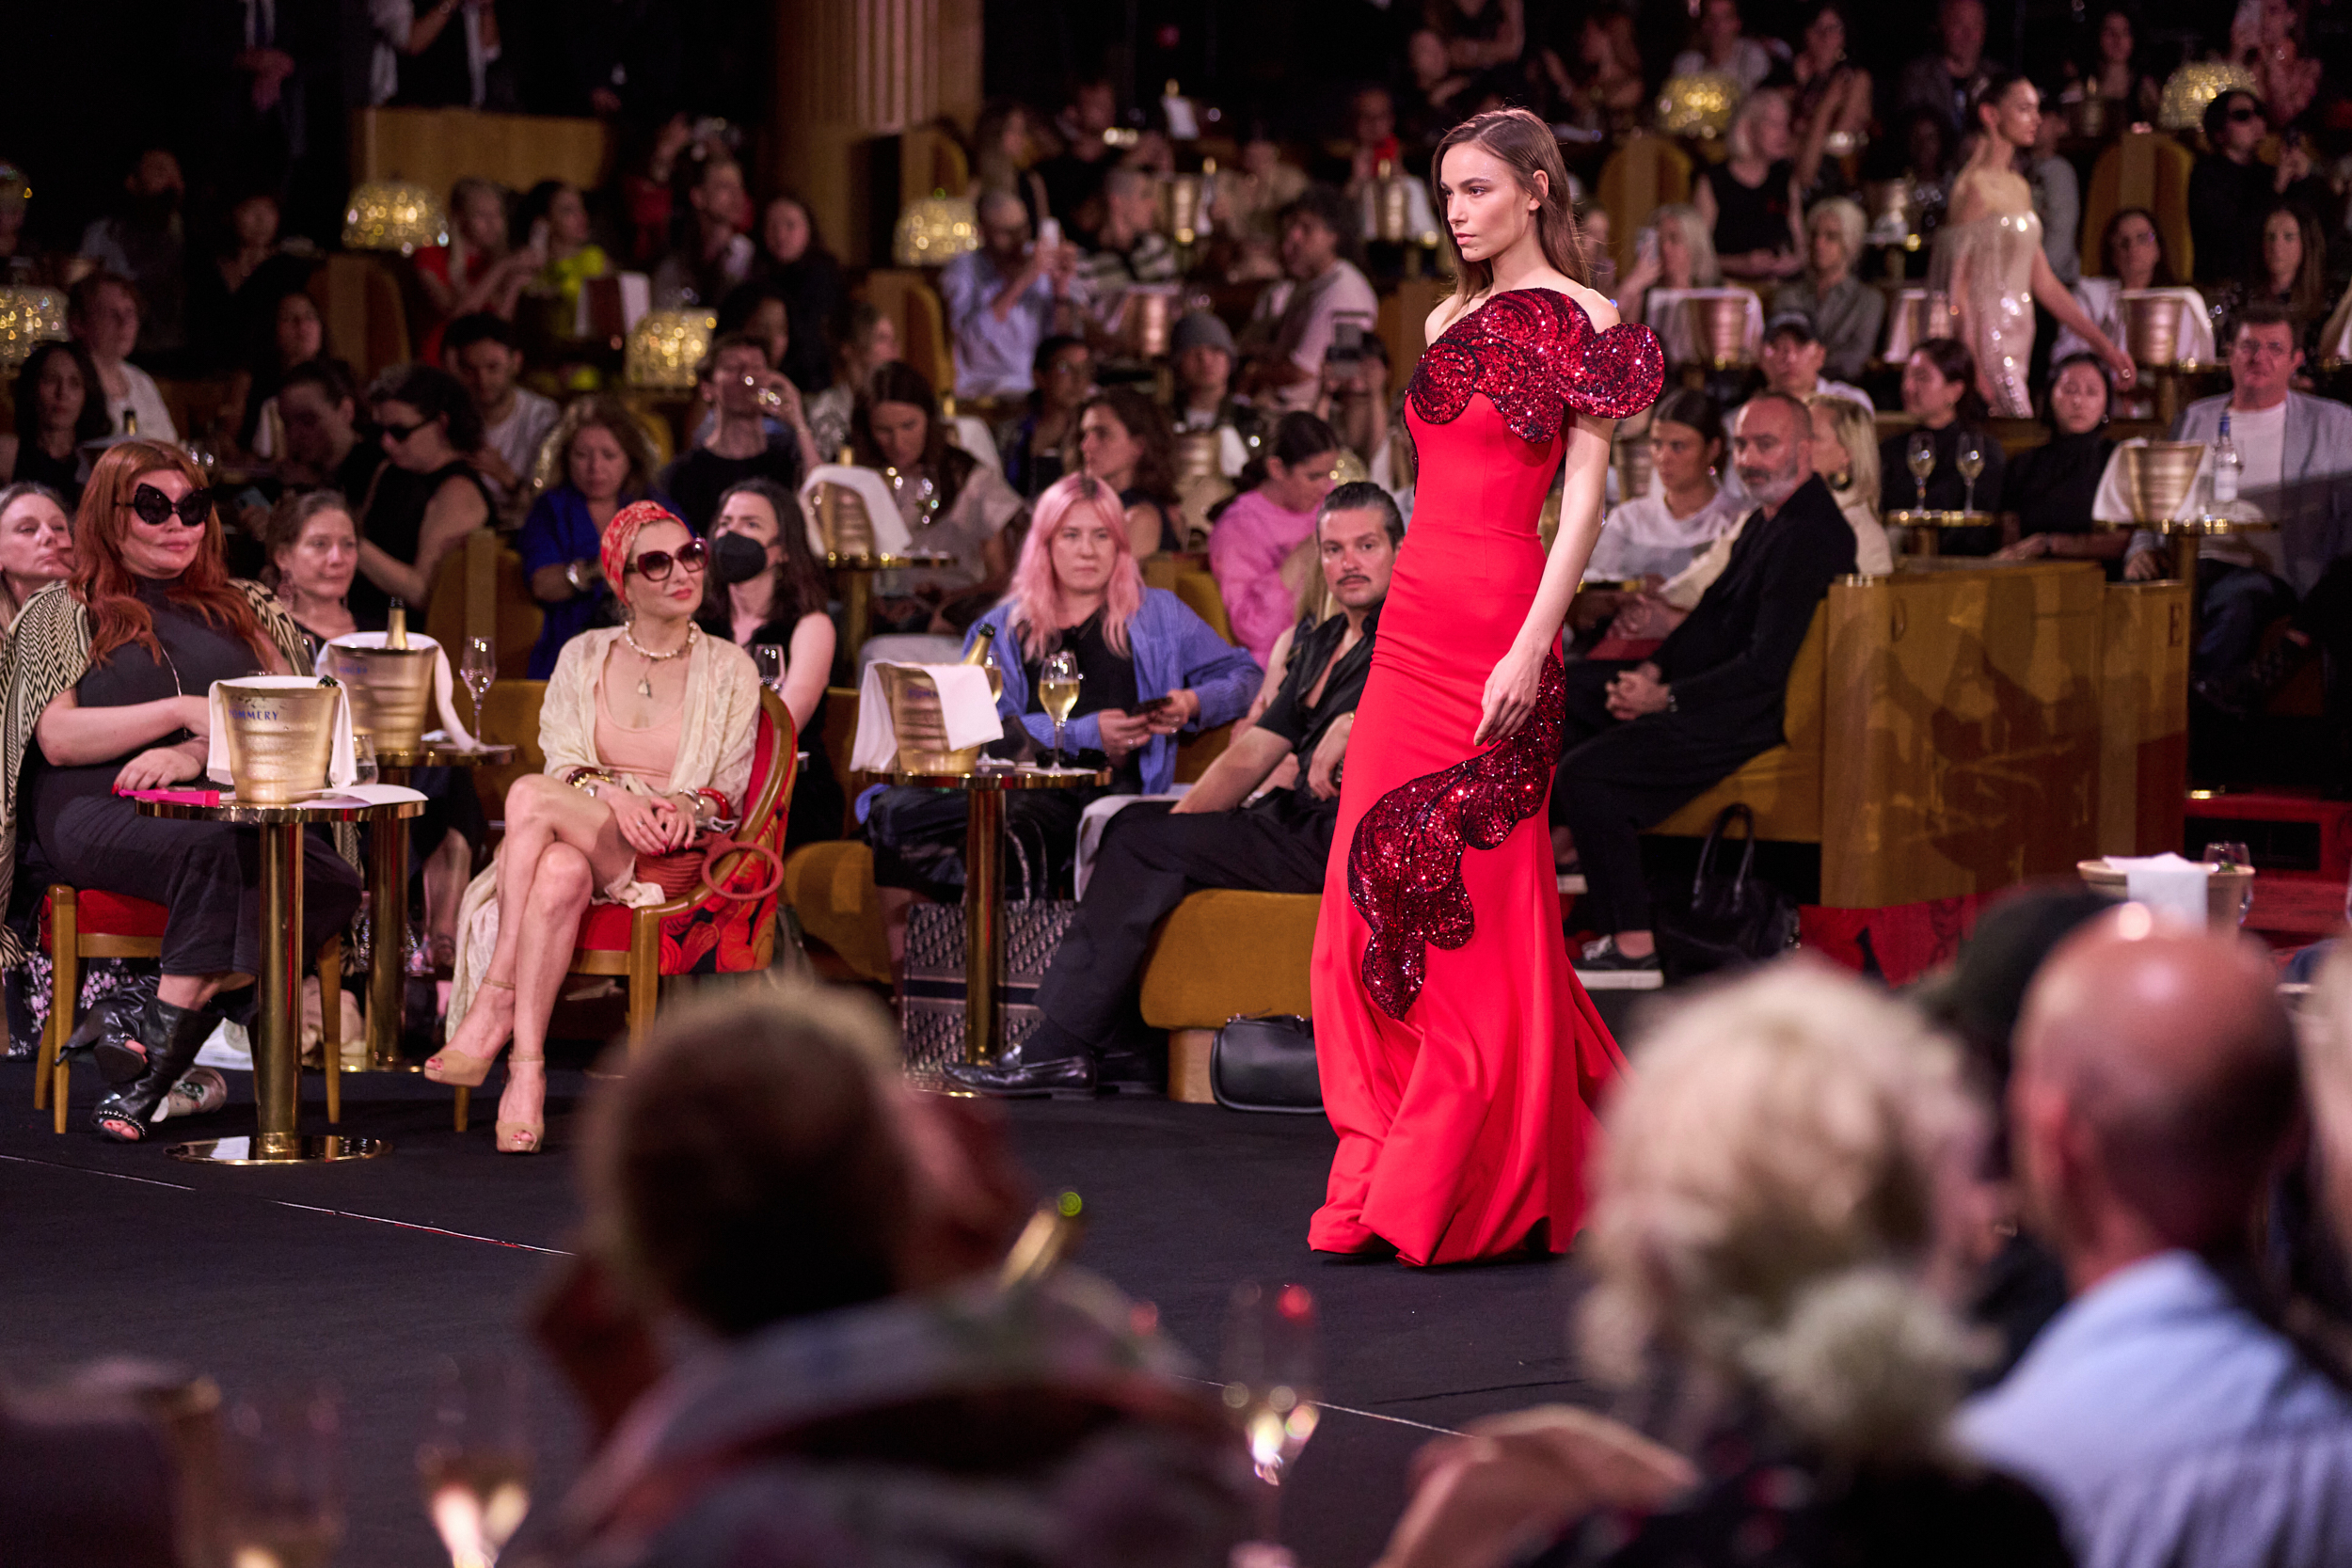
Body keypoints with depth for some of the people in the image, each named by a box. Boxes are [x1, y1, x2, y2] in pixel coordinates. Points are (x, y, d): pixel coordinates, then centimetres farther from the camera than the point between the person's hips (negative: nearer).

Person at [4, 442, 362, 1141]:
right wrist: (183, 712, -9)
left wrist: (196, 755, -8)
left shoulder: (240, 609, 25)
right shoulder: (62, 614, 15)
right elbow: (58, 739, 1)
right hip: (94, 811, -3)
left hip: (221, 808, 4)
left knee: (333, 879, -31)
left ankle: (148, 1065, -33)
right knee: (218, 854, -39)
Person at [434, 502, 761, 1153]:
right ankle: (526, 1072, -42)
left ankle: (494, 1004, -31)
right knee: (558, 875, -38)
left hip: (670, 856, -2)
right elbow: (561, 762, 6)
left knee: (530, 795, -32)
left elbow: (728, 787, 7)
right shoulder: (583, 657, 16)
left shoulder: (729, 670, 11)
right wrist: (610, 799, -16)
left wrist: (690, 806, -16)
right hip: (574, 837, 2)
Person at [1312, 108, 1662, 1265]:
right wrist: (1408, 628, 14)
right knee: (1375, 893, 4)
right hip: (1413, 623, 7)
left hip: (1496, 627, -7)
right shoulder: (1449, 323, 17)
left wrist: (1532, 648, -18)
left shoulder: (1579, 321, -4)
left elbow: (1586, 499, -10)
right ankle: (1383, 1180, 10)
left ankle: (1481, 1192, 5)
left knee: (1475, 907, -4)